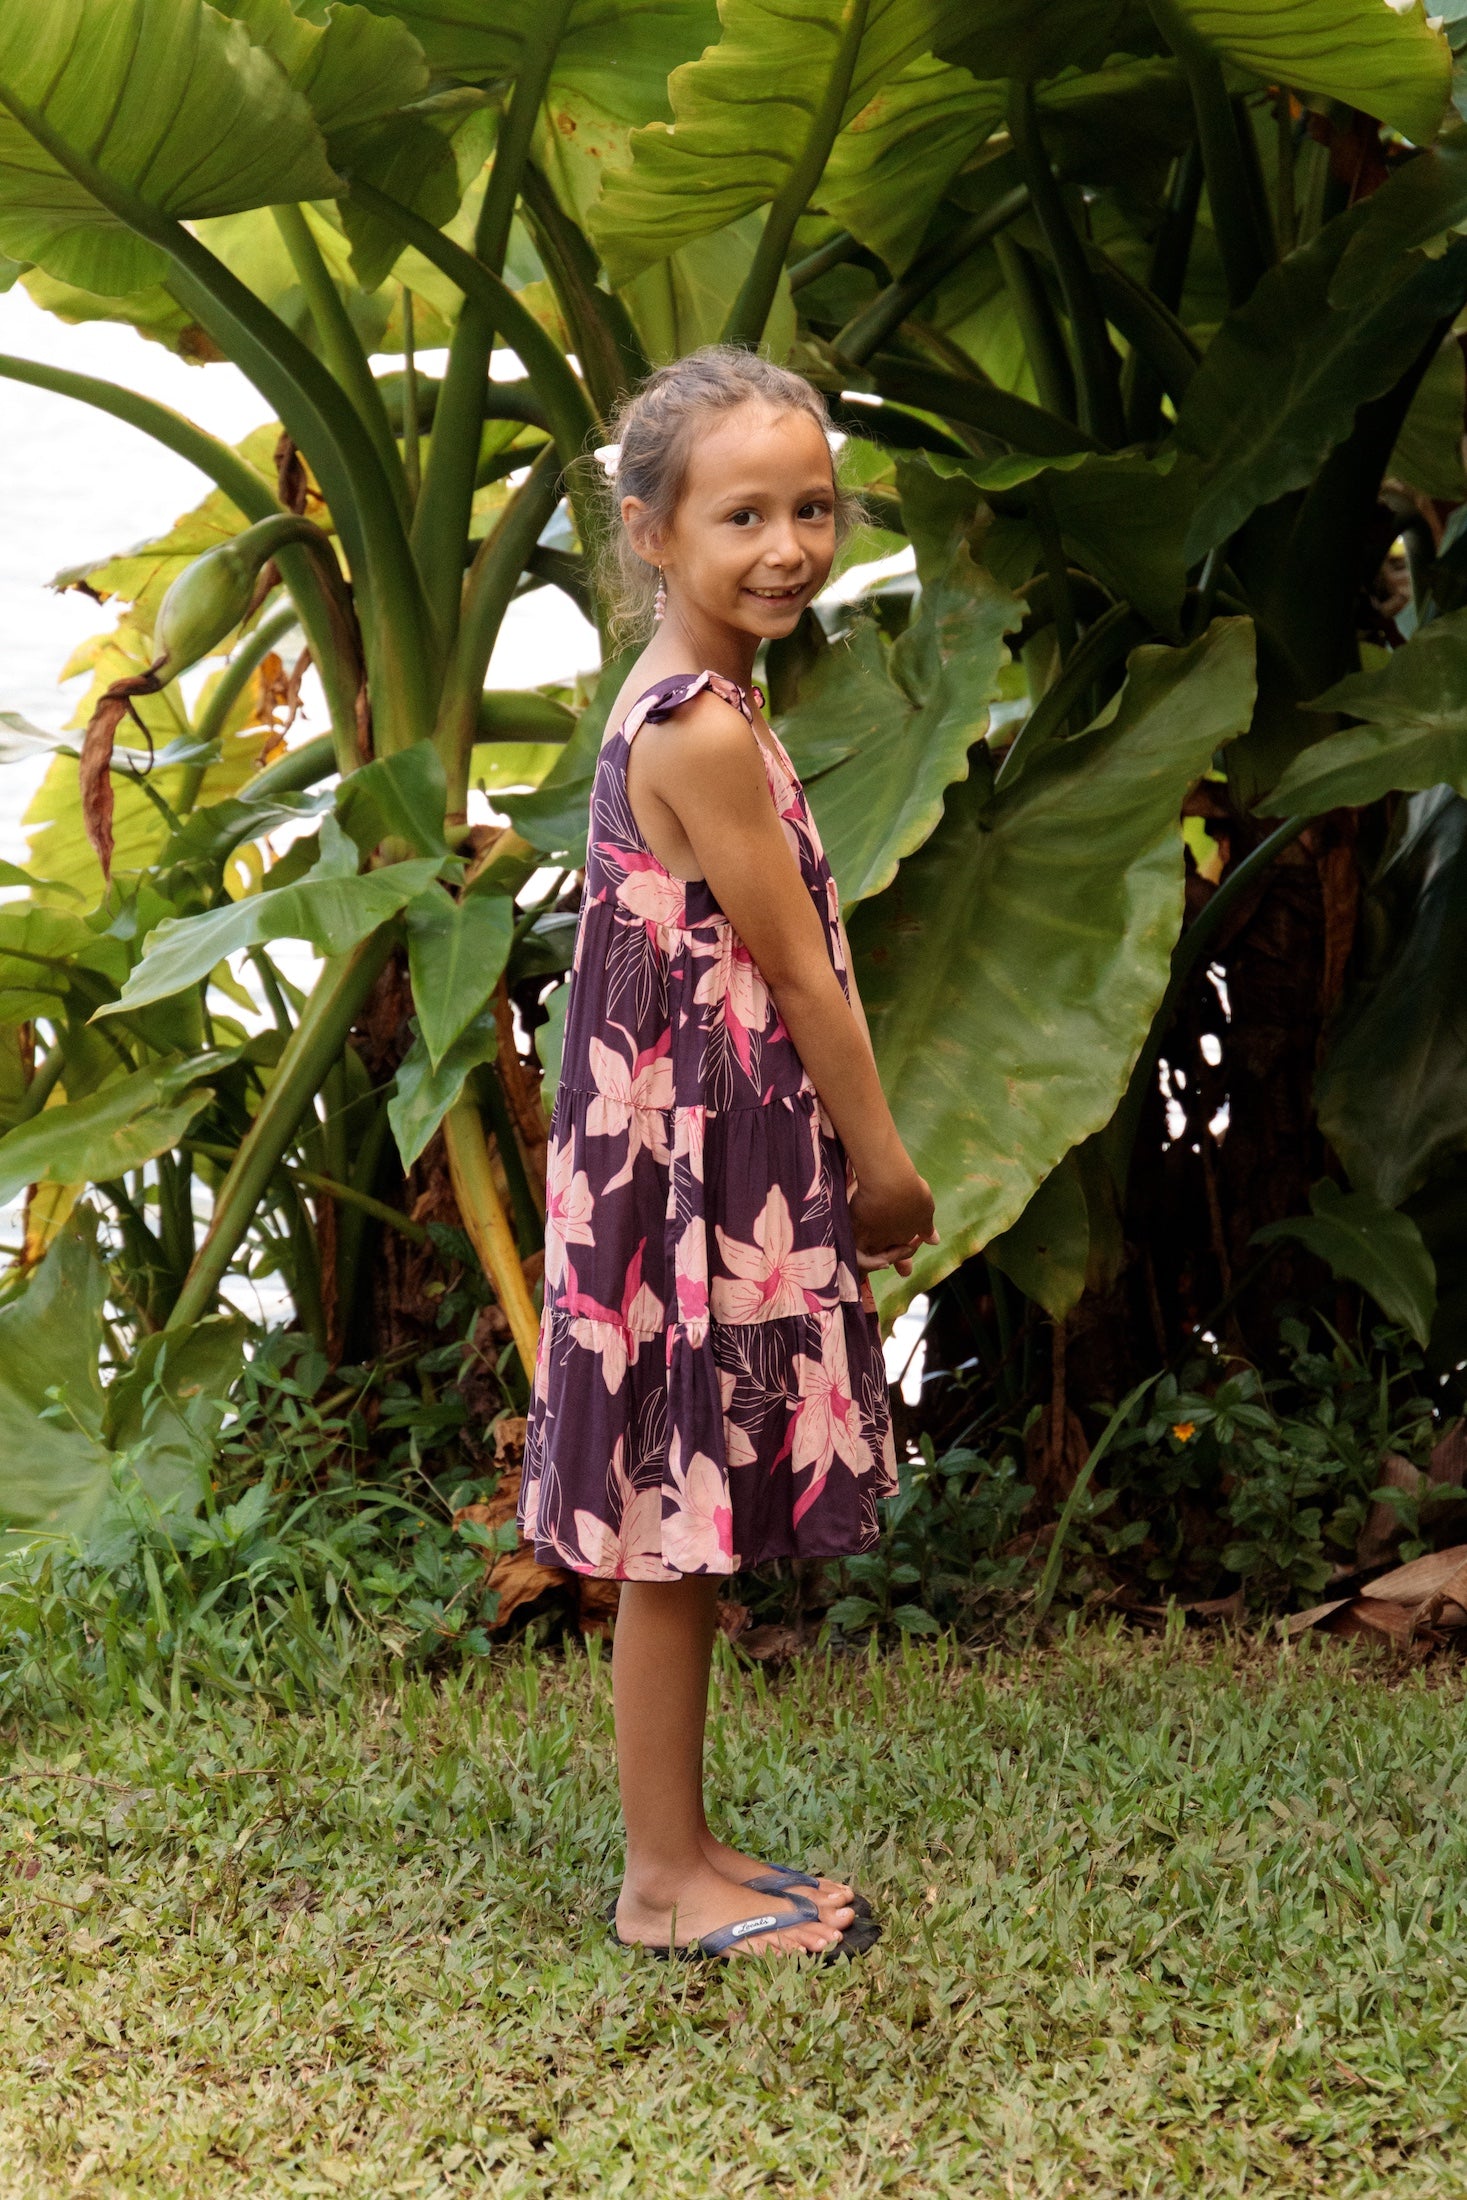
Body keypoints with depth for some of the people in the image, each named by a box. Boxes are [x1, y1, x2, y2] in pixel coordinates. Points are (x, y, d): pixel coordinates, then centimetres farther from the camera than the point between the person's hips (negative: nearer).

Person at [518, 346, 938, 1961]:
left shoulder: (683, 708, 12)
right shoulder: (709, 732, -19)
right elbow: (798, 976, -15)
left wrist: (846, 1164, 15)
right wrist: (883, 1165, -3)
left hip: (698, 1169, 10)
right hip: (703, 1176, -10)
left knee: (684, 1537, 15)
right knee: (675, 1537, 0)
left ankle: (680, 1852, 25)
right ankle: (665, 1881, 11)